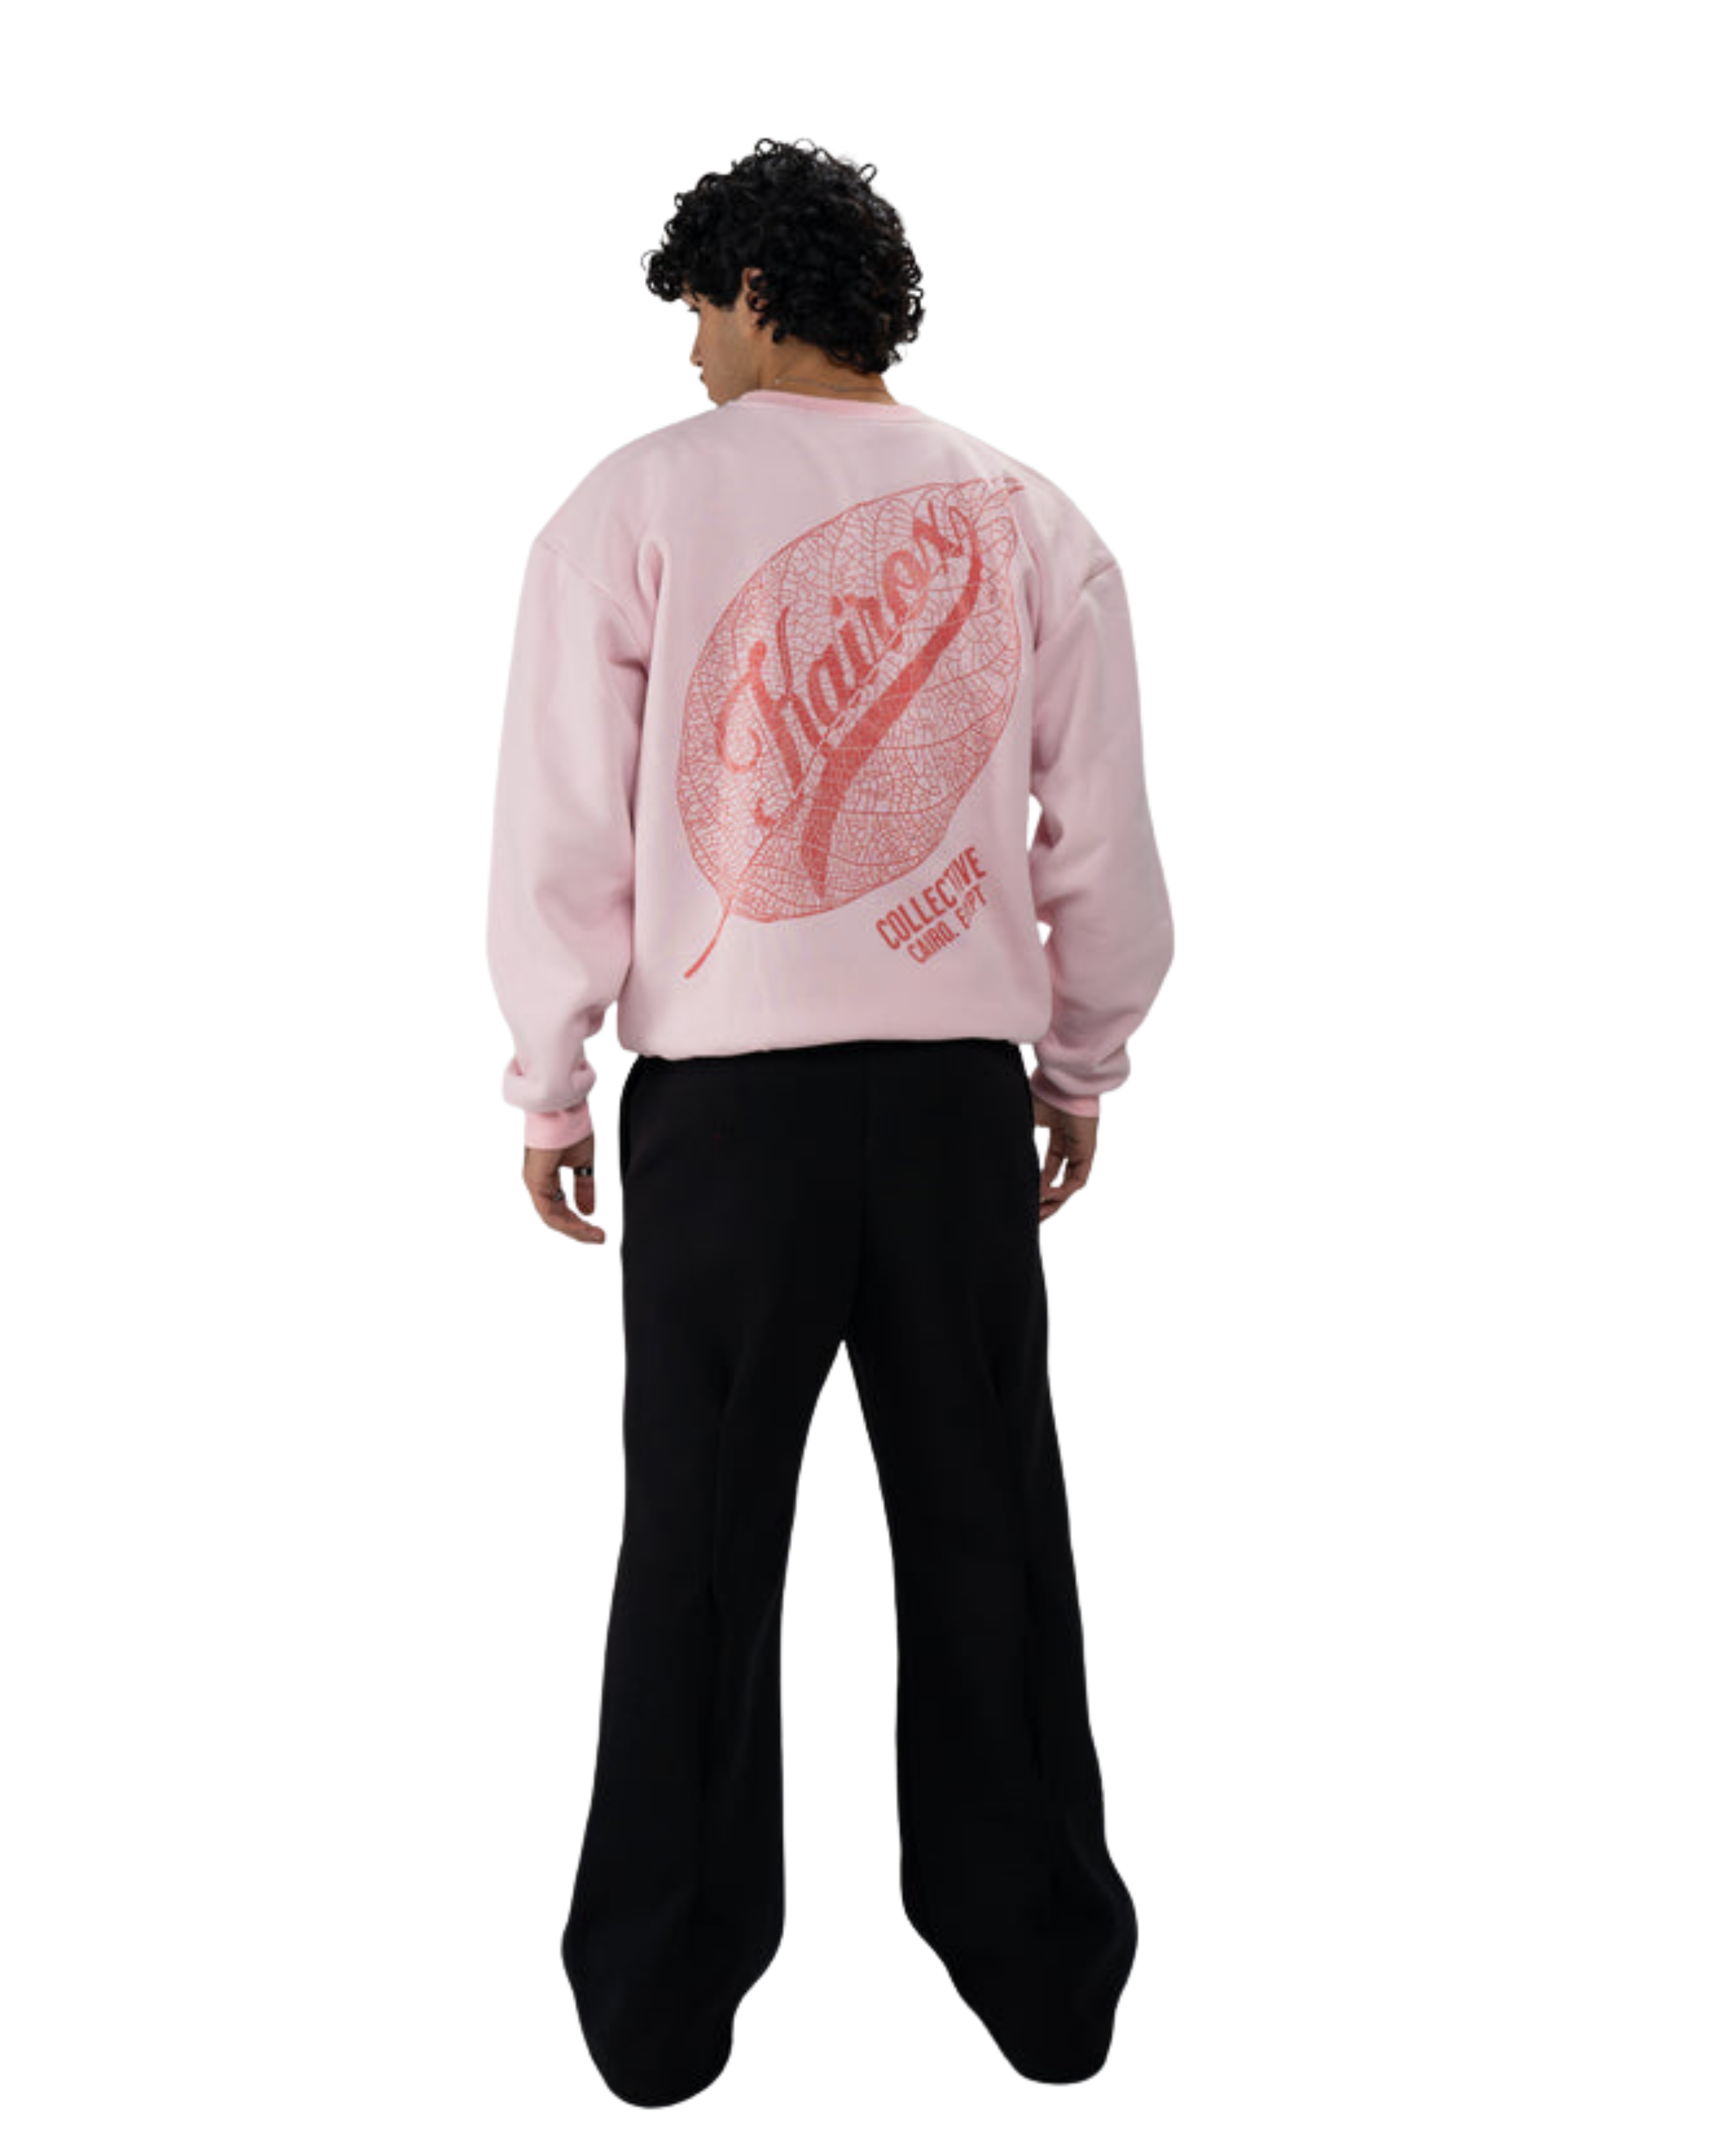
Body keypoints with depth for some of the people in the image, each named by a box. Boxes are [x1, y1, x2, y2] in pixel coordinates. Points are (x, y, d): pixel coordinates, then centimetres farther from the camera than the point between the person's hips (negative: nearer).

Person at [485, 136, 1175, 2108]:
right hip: (961, 1082, 2)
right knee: (985, 1524, 11)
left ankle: (661, 1997, 20)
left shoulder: (639, 503, -1)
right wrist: (1082, 1061, 18)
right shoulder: (1029, 521, 5)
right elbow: (1101, 840, 6)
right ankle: (1038, 1963, 25)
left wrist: (548, 1082, 6)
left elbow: (564, 829, -3)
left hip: (721, 1085, -2)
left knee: (698, 1539, 8)